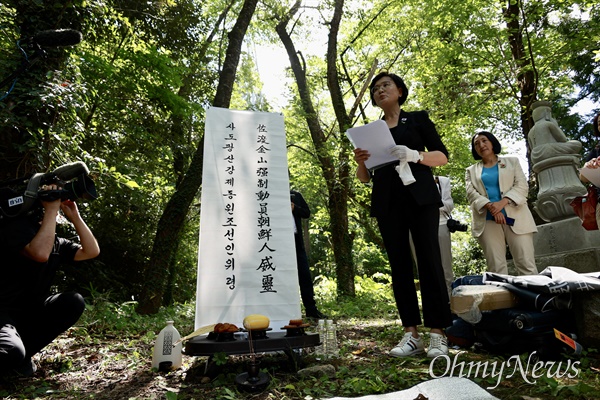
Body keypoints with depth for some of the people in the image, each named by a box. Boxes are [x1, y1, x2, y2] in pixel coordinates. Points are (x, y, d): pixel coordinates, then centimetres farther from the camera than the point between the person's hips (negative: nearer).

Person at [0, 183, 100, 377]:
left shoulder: (56, 242, 8)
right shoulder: (18, 226, -15)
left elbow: (91, 251, 1)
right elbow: (40, 254, -33)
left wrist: (74, 216, -3)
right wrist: (51, 210, -26)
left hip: (29, 313, 8)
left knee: (74, 301, -16)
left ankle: (22, 354, -4)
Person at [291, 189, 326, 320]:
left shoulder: (296, 195, 14)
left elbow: (307, 213, 10)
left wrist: (294, 208, -5)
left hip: (296, 239, 3)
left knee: (305, 275, 2)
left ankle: (311, 309, 9)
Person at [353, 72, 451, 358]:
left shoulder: (418, 119, 12)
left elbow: (442, 156, 5)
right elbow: (365, 177, 17)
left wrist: (414, 155, -14)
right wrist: (360, 161, -6)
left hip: (420, 197, -2)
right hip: (387, 203, 3)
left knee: (429, 260, -10)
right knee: (399, 264, -2)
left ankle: (438, 333, -4)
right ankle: (411, 334, 2)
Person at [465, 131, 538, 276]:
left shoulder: (512, 161, 18)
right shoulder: (471, 170, 19)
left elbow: (522, 186, 4)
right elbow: (471, 194, 3)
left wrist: (502, 203, -15)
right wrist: (491, 207, -16)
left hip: (515, 217, 0)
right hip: (487, 220, 1)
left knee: (527, 265, -7)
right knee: (496, 269, -4)